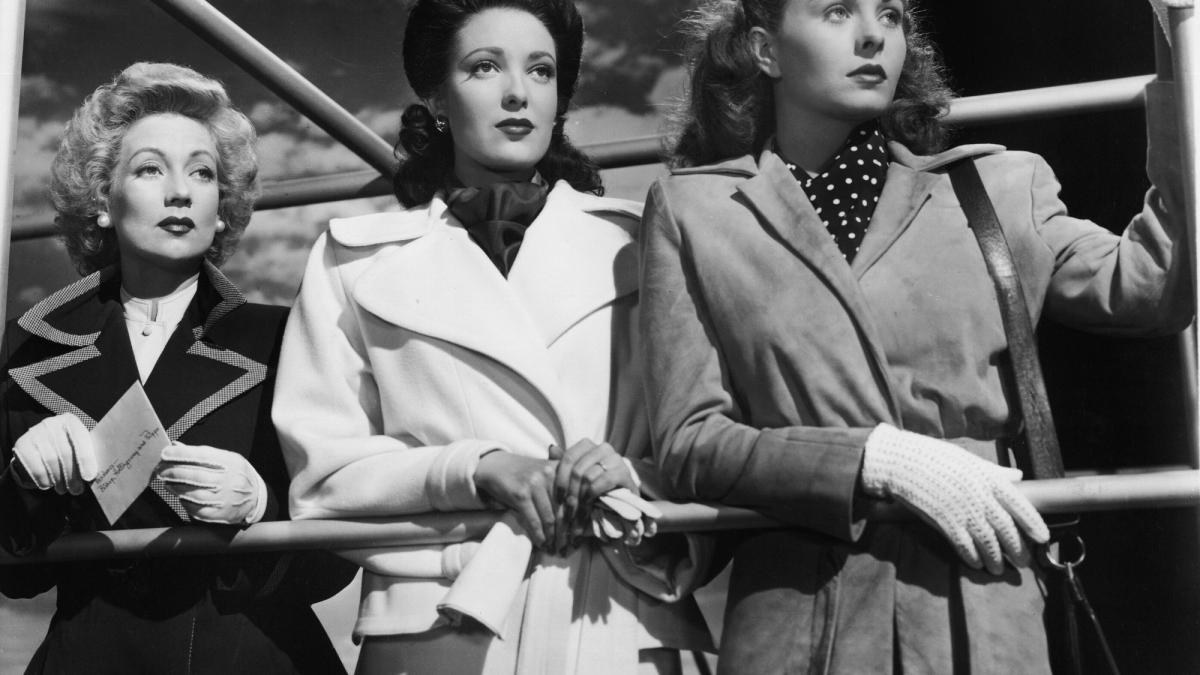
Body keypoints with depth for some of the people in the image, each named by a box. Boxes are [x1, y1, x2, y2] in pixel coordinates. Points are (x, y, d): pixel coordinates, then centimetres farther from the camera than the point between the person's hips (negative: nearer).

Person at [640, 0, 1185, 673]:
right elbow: (689, 442, 0)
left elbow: (1150, 286, -1)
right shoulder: (692, 207, 7)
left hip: (980, 615, 1)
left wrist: (1178, 86, 0)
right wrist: (879, 459, -12)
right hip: (797, 619, -1)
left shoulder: (1001, 185, 12)